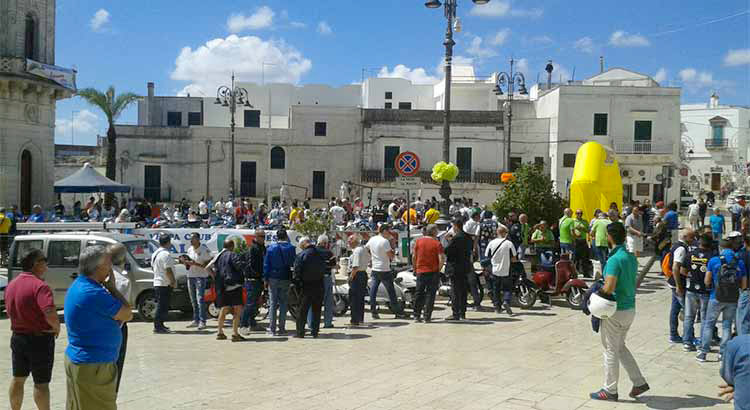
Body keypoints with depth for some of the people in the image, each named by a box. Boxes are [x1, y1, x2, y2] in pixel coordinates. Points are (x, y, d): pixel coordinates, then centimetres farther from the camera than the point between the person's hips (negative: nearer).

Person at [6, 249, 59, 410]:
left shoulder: (12, 285, 4)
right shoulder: (39, 286, -22)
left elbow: (10, 311, 15)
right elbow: (51, 314, -32)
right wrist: (57, 328, -14)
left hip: (17, 336, 7)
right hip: (40, 339, -7)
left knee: (18, 379, 19)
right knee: (41, 383, 5)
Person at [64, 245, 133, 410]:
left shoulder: (77, 285, 9)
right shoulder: (94, 293, -24)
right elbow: (127, 315, -14)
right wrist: (112, 287, -7)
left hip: (76, 359, 10)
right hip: (93, 366, -10)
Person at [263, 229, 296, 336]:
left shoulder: (271, 248, -1)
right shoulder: (290, 248, -2)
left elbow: (266, 264, 0)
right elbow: (294, 263, 3)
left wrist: (265, 278, 3)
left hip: (273, 279, 0)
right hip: (285, 279, 0)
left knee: (273, 303, 5)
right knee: (283, 303, 7)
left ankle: (272, 329, 3)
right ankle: (281, 329, 5)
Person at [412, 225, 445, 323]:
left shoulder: (418, 241, 2)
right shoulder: (437, 243, -8)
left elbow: (414, 257, 4)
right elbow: (442, 259, -15)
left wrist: (415, 269, 14)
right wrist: (439, 269, -1)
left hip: (420, 271, 3)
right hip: (433, 272, -3)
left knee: (419, 294, 13)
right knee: (430, 295, 3)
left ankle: (416, 316, 15)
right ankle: (427, 317, 2)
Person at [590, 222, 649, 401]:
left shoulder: (614, 259, -21)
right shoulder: (632, 257, 6)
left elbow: (609, 288, -28)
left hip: (615, 311, -8)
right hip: (630, 308, 9)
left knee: (611, 350, 5)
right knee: (620, 346, 23)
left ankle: (610, 391, 16)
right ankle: (639, 382, 22)